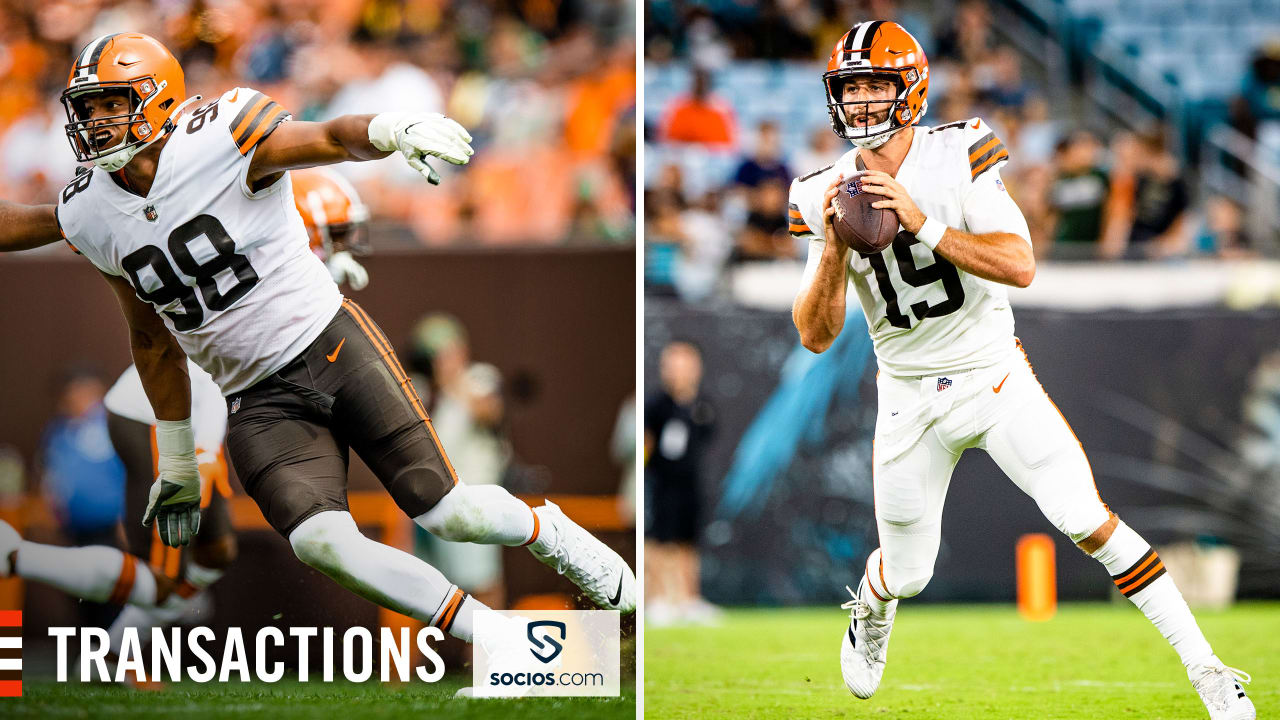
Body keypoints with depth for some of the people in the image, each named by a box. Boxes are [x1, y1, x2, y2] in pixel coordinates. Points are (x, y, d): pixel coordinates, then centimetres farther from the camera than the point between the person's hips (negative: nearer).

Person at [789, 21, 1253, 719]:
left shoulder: (959, 154, -13)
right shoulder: (825, 196, -6)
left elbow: (1020, 266, -22)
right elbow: (815, 336, -7)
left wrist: (924, 225, -31)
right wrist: (834, 251, -24)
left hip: (993, 374, -2)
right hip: (910, 397, 2)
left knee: (1087, 522, -18)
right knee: (906, 574, 10)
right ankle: (871, 610, 49)